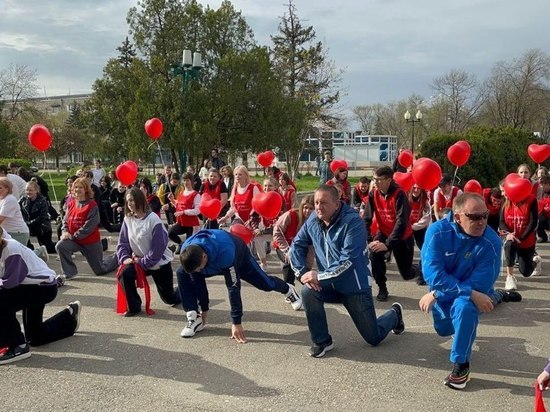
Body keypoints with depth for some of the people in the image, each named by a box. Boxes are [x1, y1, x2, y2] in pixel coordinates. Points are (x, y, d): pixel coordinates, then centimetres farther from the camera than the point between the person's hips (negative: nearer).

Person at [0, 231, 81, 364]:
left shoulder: (11, 249, -25)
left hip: (45, 286, -9)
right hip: (33, 286, 10)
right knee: (35, 337, 19)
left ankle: (17, 346, -15)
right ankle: (70, 316, 42)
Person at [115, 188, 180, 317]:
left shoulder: (153, 219, -22)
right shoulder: (128, 219, -5)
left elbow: (158, 247, -21)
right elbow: (123, 242, 1)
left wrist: (143, 262, -19)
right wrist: (124, 257, -14)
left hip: (160, 263, -4)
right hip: (140, 261, 4)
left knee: (169, 298, 4)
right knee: (124, 274, -25)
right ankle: (134, 307, -7)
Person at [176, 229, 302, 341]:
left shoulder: (225, 253, -49)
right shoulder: (187, 252, -34)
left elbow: (233, 287, -43)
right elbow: (196, 280, -19)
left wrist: (236, 322, -41)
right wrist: (204, 308, -11)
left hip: (240, 257, -3)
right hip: (213, 262, 4)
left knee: (265, 284, 10)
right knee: (182, 274, -19)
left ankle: (288, 290, 47)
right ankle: (195, 318, -12)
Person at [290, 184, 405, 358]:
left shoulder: (353, 222, -25)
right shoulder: (313, 220, -7)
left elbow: (348, 261, -30)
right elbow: (297, 245, 1)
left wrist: (319, 276, -29)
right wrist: (302, 272, -14)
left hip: (354, 286, -4)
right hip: (330, 284, 5)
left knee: (374, 338, 5)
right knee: (308, 291, -28)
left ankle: (394, 314, 41)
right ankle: (322, 341, -6)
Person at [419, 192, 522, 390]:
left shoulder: (491, 242, -30)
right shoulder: (438, 231, -29)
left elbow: (479, 285, -31)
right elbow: (432, 273, -35)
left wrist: (436, 295, -33)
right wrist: (471, 293, -43)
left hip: (472, 289, -3)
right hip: (442, 291, 3)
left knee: (464, 306, -39)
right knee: (444, 330, 29)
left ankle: (461, 364, -18)